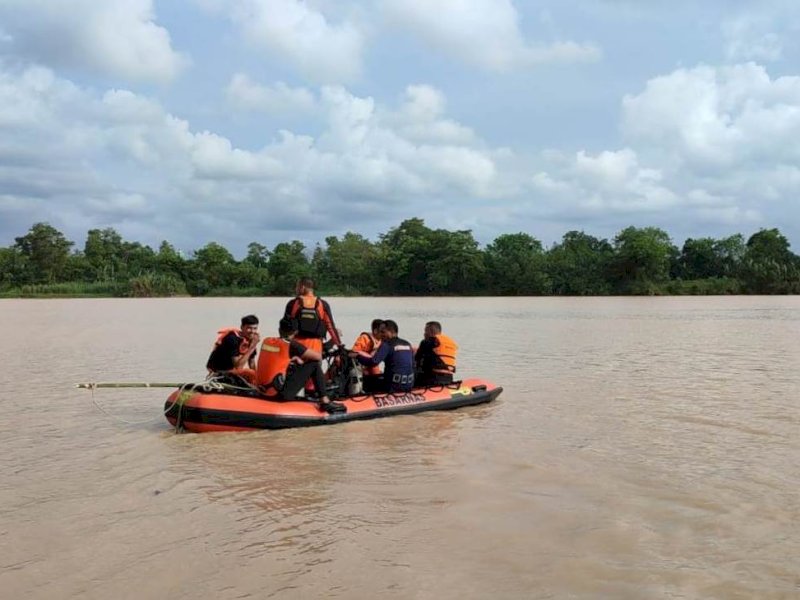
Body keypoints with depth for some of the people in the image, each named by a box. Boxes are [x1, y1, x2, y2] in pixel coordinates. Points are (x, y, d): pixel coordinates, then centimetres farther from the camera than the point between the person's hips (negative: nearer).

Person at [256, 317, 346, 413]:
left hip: (263, 389, 7)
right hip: (280, 392, -7)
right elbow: (318, 356, -2)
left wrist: (296, 359, 25)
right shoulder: (291, 345, -8)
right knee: (314, 365, 2)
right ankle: (325, 401, 1)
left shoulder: (266, 341, 9)